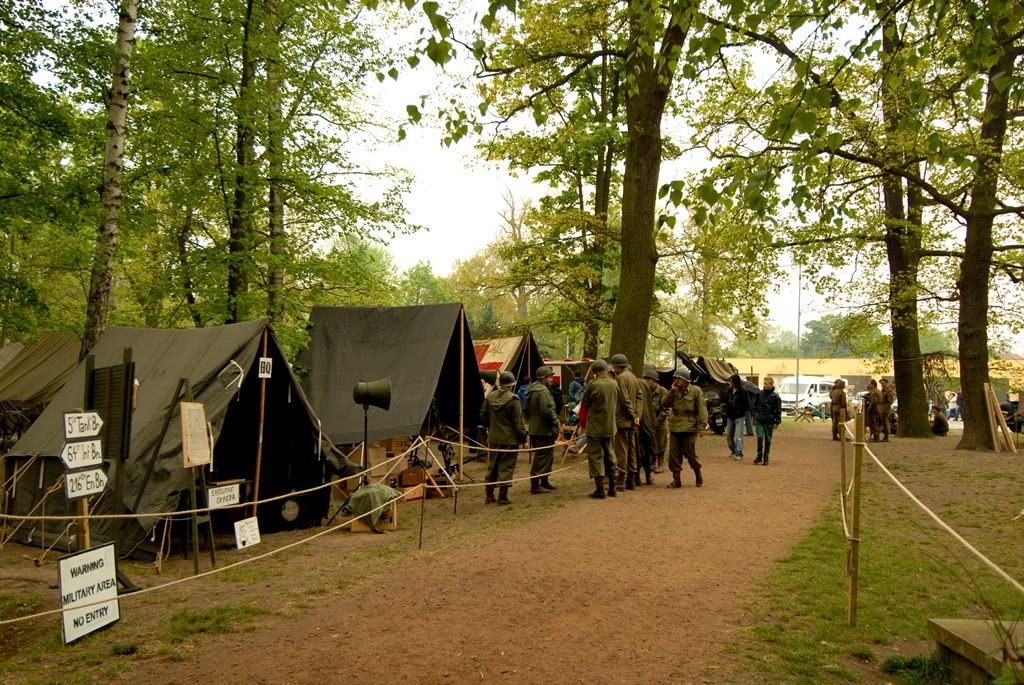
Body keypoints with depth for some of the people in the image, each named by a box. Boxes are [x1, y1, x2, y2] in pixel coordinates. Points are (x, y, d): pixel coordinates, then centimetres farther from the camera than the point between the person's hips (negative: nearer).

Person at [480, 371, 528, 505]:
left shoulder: (489, 397, 2)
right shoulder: (513, 399, -14)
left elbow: (483, 417, 10)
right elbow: (518, 422, -13)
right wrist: (523, 438, -5)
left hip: (493, 439, 5)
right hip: (509, 439, -5)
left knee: (492, 467, 15)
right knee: (506, 468, 3)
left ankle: (488, 495, 21)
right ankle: (502, 496, 4)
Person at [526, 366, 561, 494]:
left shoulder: (531, 390, 15)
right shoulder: (543, 390, -18)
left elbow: (527, 410, 21)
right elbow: (547, 410, -24)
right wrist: (556, 424, -14)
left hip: (533, 429, 10)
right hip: (544, 430, -10)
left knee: (544, 456, 19)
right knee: (542, 457, -5)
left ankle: (544, 482, 27)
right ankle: (535, 485, -3)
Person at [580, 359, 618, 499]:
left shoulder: (593, 385, -15)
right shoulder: (614, 385, 2)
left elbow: (584, 404, -5)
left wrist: (583, 422, 10)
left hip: (595, 427, -6)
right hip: (610, 427, 6)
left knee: (596, 456, 1)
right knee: (609, 456, 16)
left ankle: (599, 489, 0)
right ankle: (612, 488, 22)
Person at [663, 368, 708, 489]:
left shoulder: (695, 391, -3)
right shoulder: (675, 392, 11)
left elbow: (702, 409, -6)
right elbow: (665, 403, 0)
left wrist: (702, 426, -12)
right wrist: (672, 390, -7)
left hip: (689, 428, -5)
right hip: (675, 427, 5)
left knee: (690, 453, 1)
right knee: (674, 454, 1)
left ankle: (698, 476, 25)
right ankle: (676, 479, 9)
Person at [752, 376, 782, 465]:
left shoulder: (775, 397, -6)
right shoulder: (759, 394, 2)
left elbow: (778, 410, -2)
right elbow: (755, 405, 16)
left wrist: (777, 422, -5)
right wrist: (755, 414, 8)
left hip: (769, 422, -1)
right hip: (759, 421, 1)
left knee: (768, 440, 6)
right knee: (760, 437, -9)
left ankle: (766, 458, 15)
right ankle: (759, 456, 4)